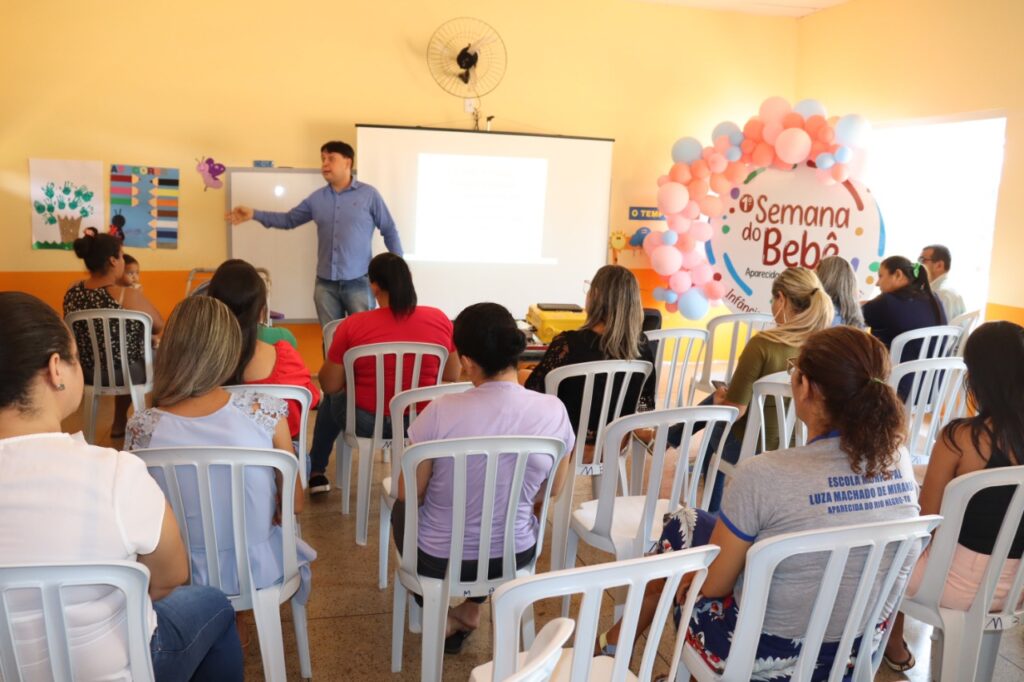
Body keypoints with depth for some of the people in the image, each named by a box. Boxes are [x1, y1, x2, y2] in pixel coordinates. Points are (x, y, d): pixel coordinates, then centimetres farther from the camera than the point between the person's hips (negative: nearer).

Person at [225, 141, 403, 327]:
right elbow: (289, 219, 14)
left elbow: (389, 231, 0)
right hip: (325, 283, 4)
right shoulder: (317, 198, 8)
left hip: (358, 282, -4)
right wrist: (254, 214, 4)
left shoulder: (369, 194, -3)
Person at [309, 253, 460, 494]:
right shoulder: (440, 319, -8)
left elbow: (330, 386, -5)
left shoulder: (352, 325, -15)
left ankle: (315, 473, 49)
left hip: (367, 422, -1)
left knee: (333, 399, 33)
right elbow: (452, 377, 5)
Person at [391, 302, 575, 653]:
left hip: (439, 558, -2)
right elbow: (553, 489, 0)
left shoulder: (441, 411, -25)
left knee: (403, 507, 32)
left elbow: (409, 493, -11)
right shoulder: (554, 411, -17)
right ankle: (470, 610, 35)